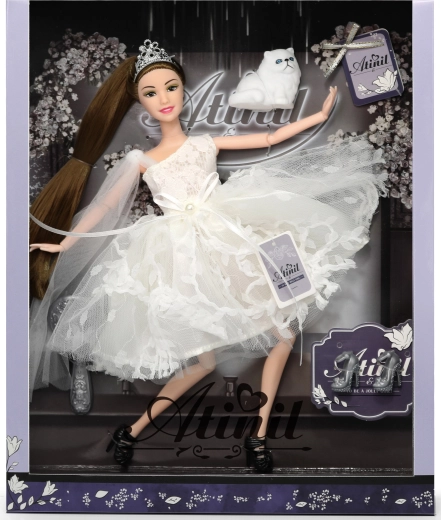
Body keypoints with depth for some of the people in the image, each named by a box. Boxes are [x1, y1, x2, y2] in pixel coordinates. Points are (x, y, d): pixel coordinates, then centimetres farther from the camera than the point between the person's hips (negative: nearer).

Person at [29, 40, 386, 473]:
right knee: (207, 356, -9)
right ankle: (137, 427, 9)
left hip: (228, 239, 3)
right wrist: (63, 244, 7)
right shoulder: (141, 161, 8)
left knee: (286, 321, -6)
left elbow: (268, 139, 15)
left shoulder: (207, 143, 13)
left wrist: (320, 115, 14)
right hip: (184, 256, -3)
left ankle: (259, 434, 1)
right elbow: (102, 210, 11)